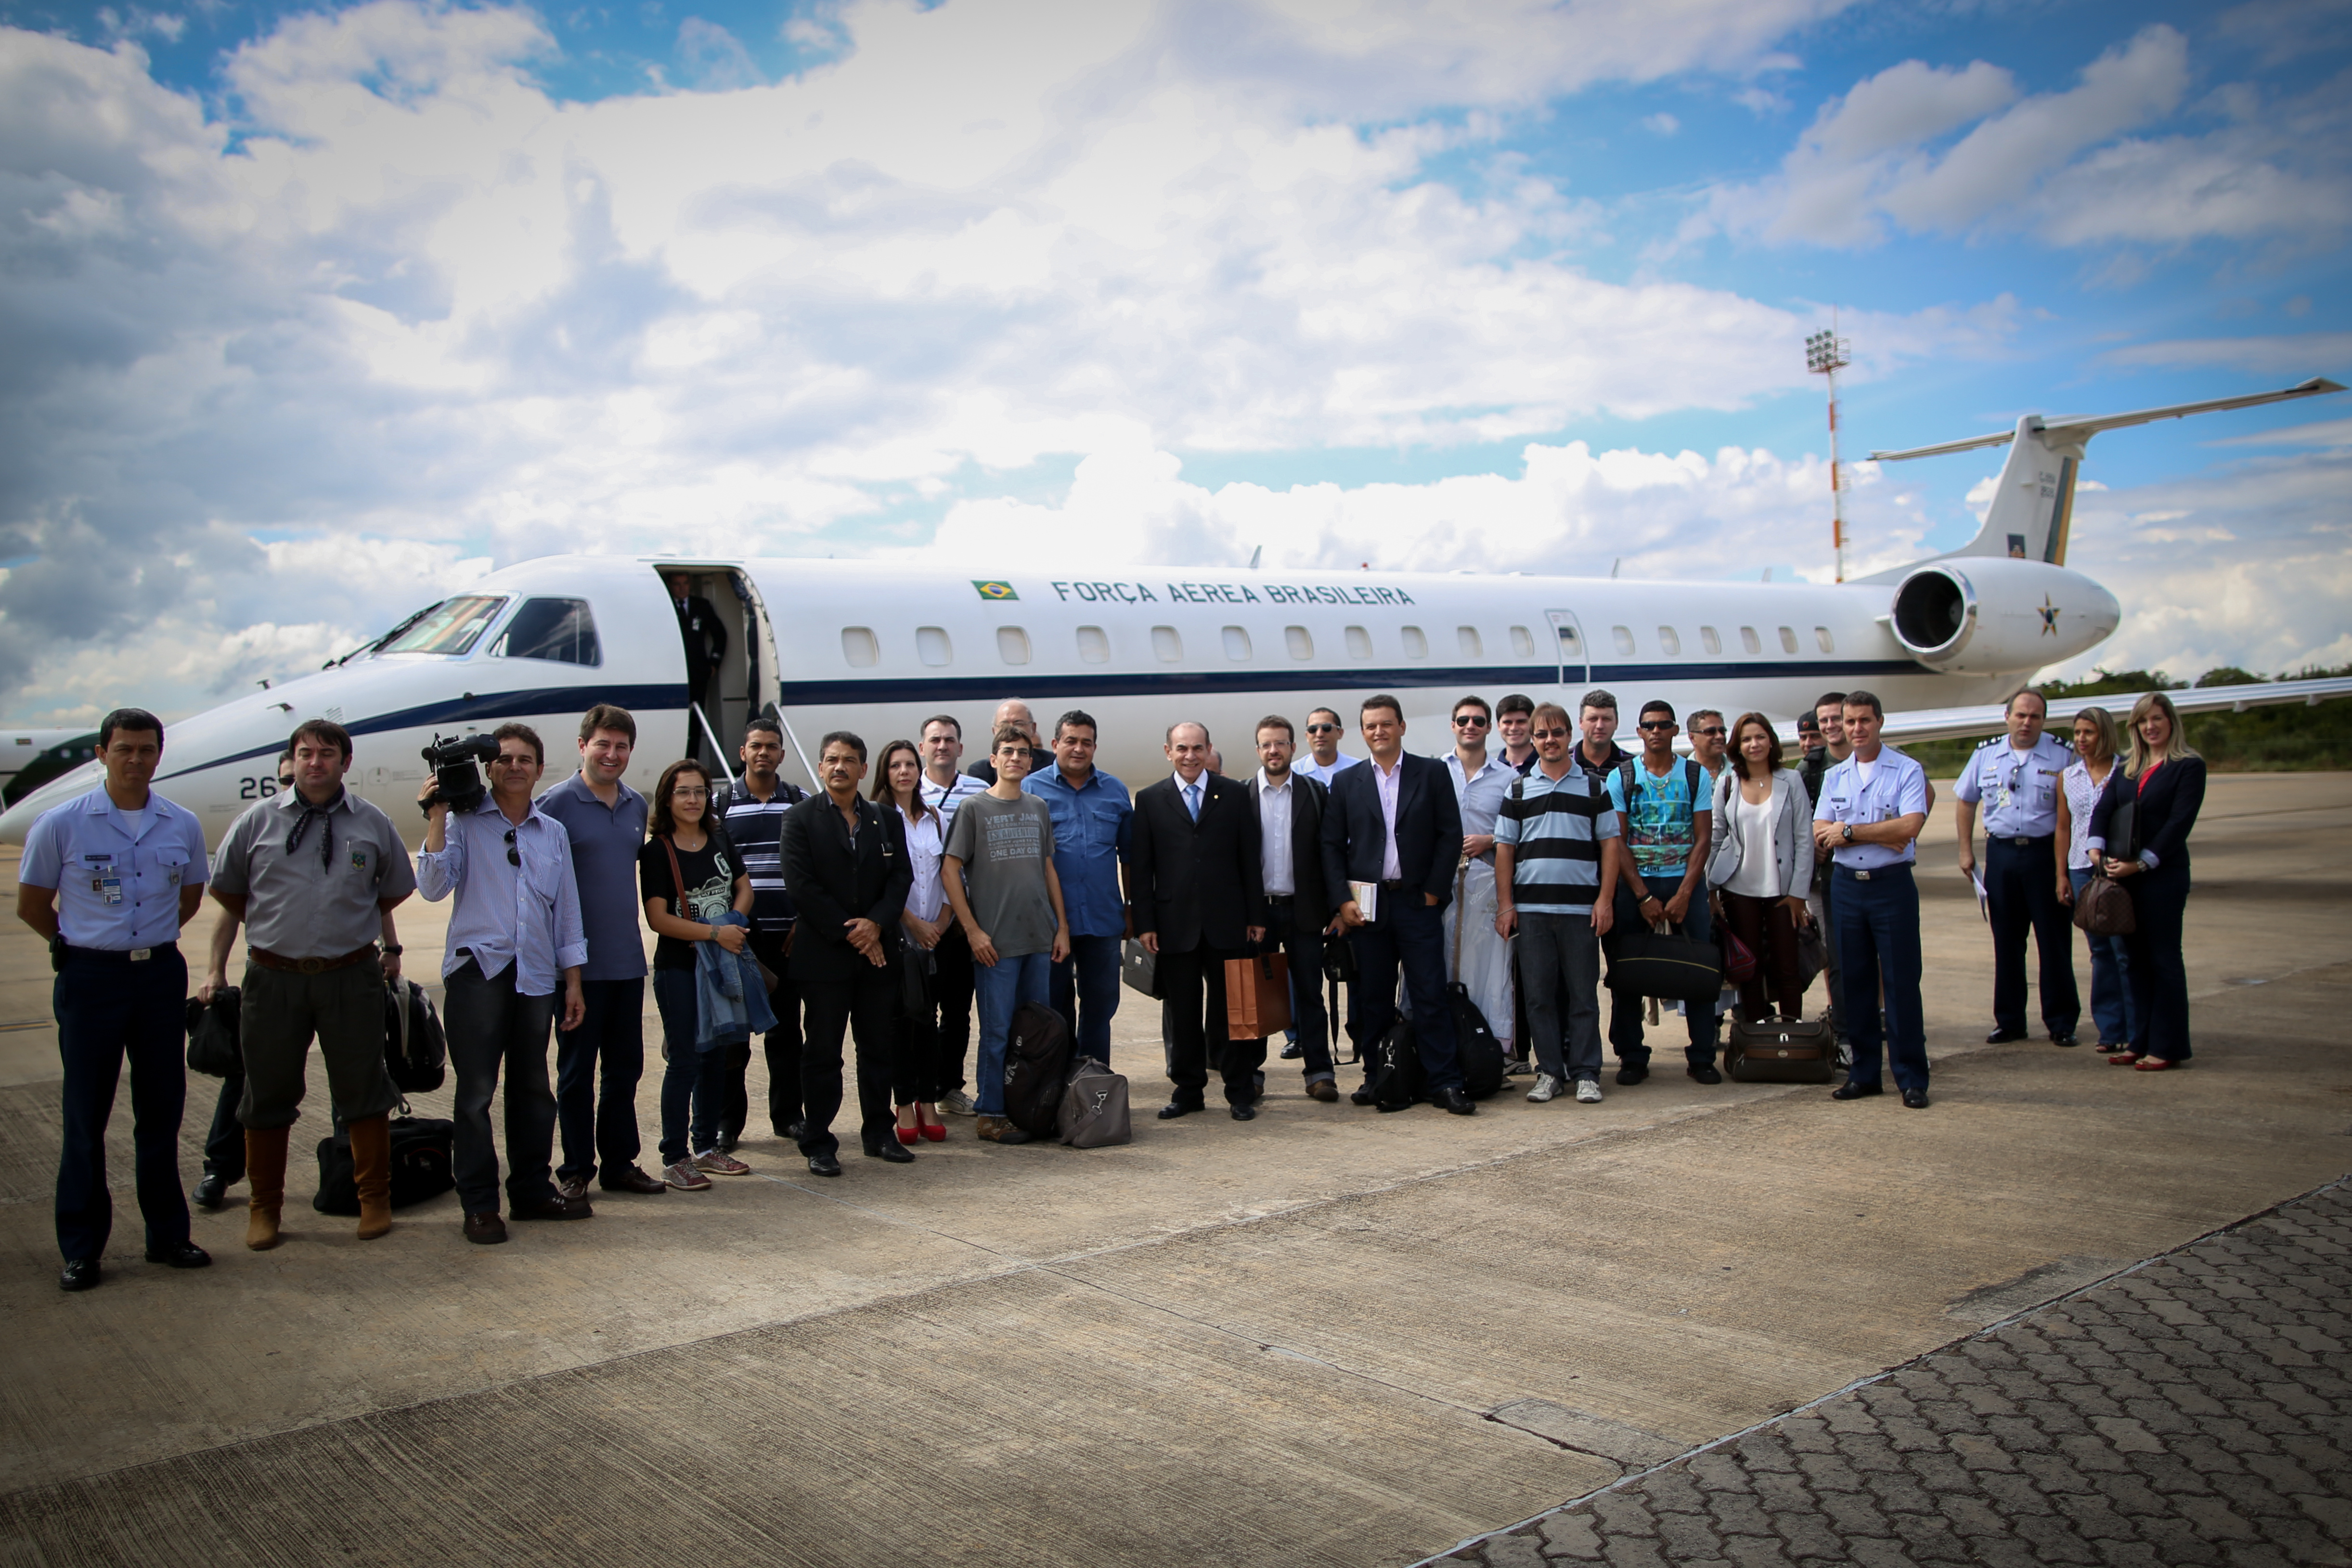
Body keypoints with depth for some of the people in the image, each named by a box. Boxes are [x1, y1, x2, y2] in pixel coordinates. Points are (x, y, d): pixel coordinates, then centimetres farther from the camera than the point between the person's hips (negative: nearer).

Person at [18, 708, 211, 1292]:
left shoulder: (183, 826, 4)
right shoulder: (62, 823, -5)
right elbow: (32, 905, 5)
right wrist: (83, 944, 12)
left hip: (162, 975, 3)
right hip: (91, 979, -3)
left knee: (162, 1111, 9)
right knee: (85, 1116, 3)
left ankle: (167, 1235, 19)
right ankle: (81, 1248, 13)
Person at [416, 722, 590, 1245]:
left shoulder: (553, 833, 14)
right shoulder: (464, 821, 3)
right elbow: (433, 887, -10)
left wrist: (573, 981, 12)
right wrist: (437, 818, -13)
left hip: (535, 976, 4)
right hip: (478, 970, -4)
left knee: (533, 1089, 10)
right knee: (476, 1091, -3)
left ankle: (532, 1191, 21)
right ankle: (479, 1205, 5)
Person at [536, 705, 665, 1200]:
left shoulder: (637, 806, 10)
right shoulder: (557, 803, -8)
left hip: (628, 960, 6)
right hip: (580, 964, -6)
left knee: (626, 1067, 12)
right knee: (577, 1071, 5)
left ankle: (620, 1162, 23)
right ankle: (575, 1169, 15)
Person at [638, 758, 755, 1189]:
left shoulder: (719, 839, 6)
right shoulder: (656, 851, -9)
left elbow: (744, 887, 14)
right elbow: (658, 919, -14)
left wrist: (734, 921, -7)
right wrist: (715, 932, -19)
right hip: (678, 968, -5)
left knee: (715, 1056, 12)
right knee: (684, 1061, -4)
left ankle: (707, 1146, 24)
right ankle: (674, 1159, 3)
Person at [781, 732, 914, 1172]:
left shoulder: (886, 820, 11)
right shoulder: (801, 819, -1)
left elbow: (901, 876, 5)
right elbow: (802, 887, -9)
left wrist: (876, 923, -12)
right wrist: (849, 934, -12)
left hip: (878, 952, 4)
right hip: (824, 954, -4)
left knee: (879, 1048, 10)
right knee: (823, 1052, 1)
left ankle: (879, 1133, 22)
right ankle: (818, 1144, 9)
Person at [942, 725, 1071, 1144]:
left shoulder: (1039, 809, 12)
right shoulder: (973, 809, -2)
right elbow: (950, 871, -5)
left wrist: (1062, 926, 10)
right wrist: (973, 930, -10)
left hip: (1040, 939, 5)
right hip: (994, 941, -5)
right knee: (997, 1030, -1)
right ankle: (990, 1114, 9)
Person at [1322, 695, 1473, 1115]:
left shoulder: (1433, 774, 5)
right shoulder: (1347, 783, 9)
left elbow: (1450, 835, 1)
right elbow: (1332, 845, 6)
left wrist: (1434, 891, -5)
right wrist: (1343, 900, -4)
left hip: (1418, 902, -2)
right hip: (1366, 906, 2)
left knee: (1431, 994, -3)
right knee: (1373, 998, 7)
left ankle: (1444, 1082, 2)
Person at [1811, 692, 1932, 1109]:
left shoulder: (1907, 771, -1)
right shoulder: (1834, 777, 12)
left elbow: (1909, 827, -15)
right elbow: (1821, 836, 2)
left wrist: (1849, 831, -11)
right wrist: (1881, 835, -10)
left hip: (1892, 886, -4)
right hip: (1846, 886, 4)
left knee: (1901, 982, -2)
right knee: (1855, 982, 8)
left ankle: (1912, 1078, 4)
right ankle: (1864, 1073, 17)